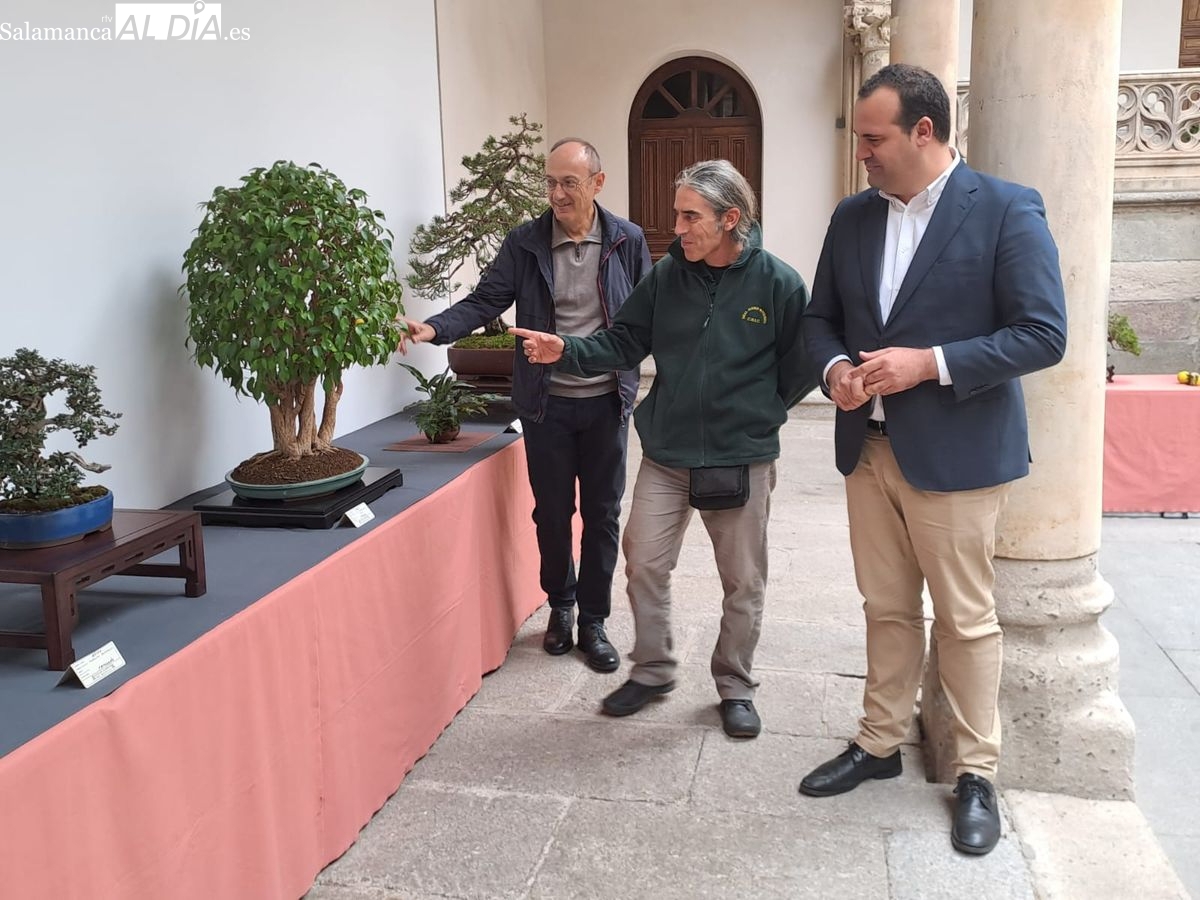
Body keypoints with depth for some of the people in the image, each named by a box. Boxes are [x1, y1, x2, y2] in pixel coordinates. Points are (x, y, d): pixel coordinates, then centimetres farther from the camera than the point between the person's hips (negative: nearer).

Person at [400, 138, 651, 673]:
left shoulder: (627, 240, -2)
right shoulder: (524, 243, -3)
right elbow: (485, 301, -7)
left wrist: (630, 374, -5)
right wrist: (433, 329, -24)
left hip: (606, 401, 0)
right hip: (546, 403, 0)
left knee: (602, 514, 8)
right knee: (552, 512, 11)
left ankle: (593, 622, 23)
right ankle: (560, 605, 34)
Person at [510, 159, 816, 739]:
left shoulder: (777, 282, -10)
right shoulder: (667, 275, -1)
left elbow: (801, 365, -2)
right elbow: (624, 342, 1)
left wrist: (764, 413, -4)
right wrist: (566, 353, -12)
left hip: (742, 458, -2)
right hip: (665, 453, 3)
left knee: (743, 582, 10)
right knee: (644, 561, 6)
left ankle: (735, 687, 29)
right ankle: (651, 671, 27)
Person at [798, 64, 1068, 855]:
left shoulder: (1007, 210, -10)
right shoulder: (853, 216, 7)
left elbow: (1043, 335, -13)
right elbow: (821, 316, 14)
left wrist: (929, 363, -21)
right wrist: (836, 368, -7)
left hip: (955, 454, -5)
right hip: (870, 449, 5)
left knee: (966, 619, 6)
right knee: (887, 609, 16)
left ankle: (977, 774, 22)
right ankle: (880, 744, 31)